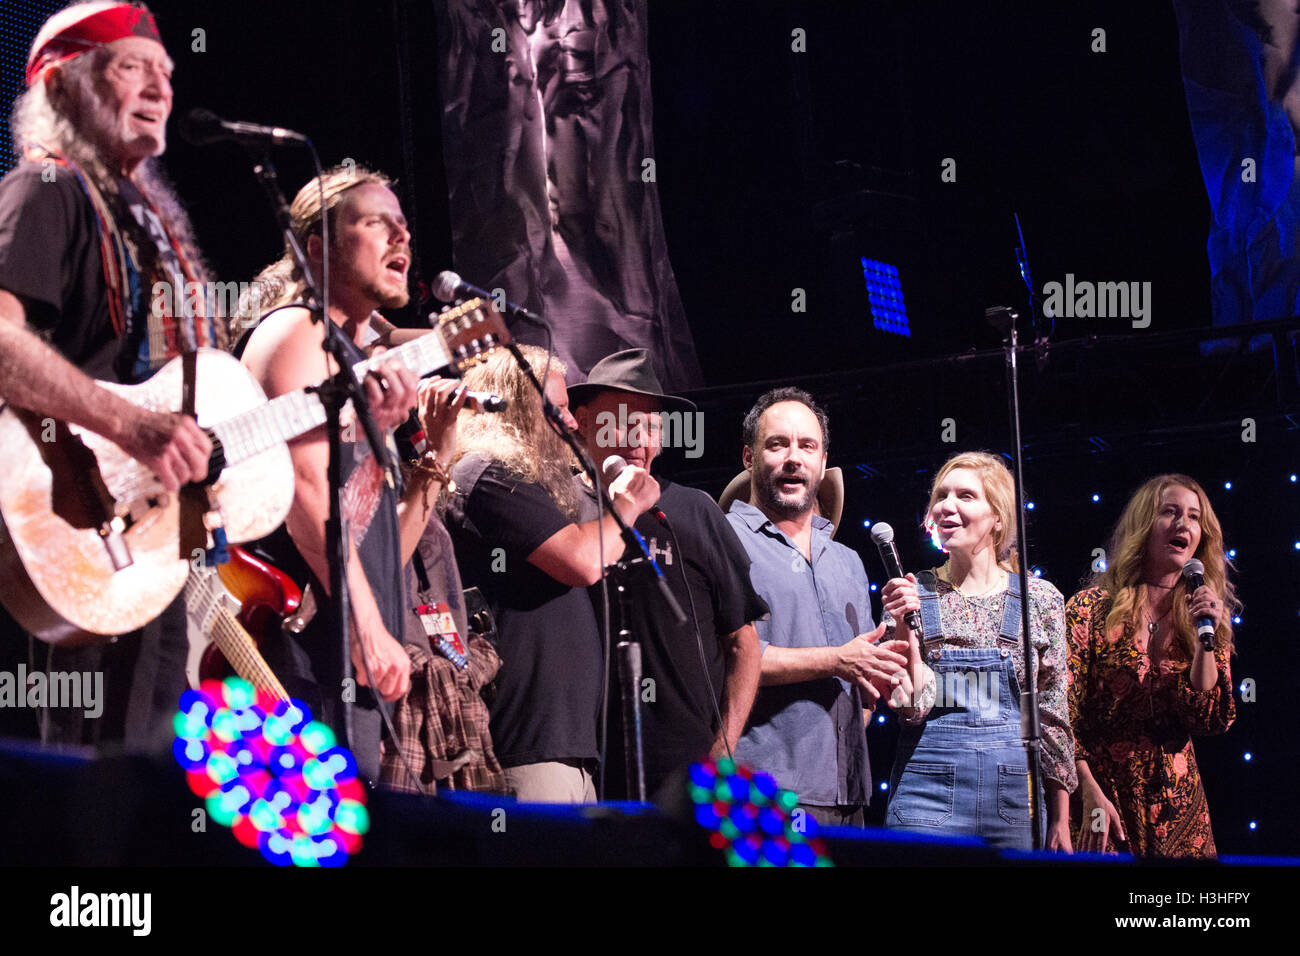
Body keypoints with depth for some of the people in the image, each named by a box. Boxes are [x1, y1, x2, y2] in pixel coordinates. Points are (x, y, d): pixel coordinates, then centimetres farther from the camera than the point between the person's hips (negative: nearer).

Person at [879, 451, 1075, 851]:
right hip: (929, 784, -1)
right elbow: (913, 706, -5)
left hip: (1014, 793, 1)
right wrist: (904, 628, -19)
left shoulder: (1040, 599, 4)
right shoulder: (915, 593, 2)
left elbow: (1053, 715, 7)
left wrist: (1060, 822, 6)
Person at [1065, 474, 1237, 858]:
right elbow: (1063, 713, -7)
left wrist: (1205, 640, -12)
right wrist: (1091, 793, -16)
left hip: (1177, 804, 3)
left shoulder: (1205, 616, 8)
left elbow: (1212, 721, -2)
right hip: (1105, 797, -3)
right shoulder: (1091, 608, -4)